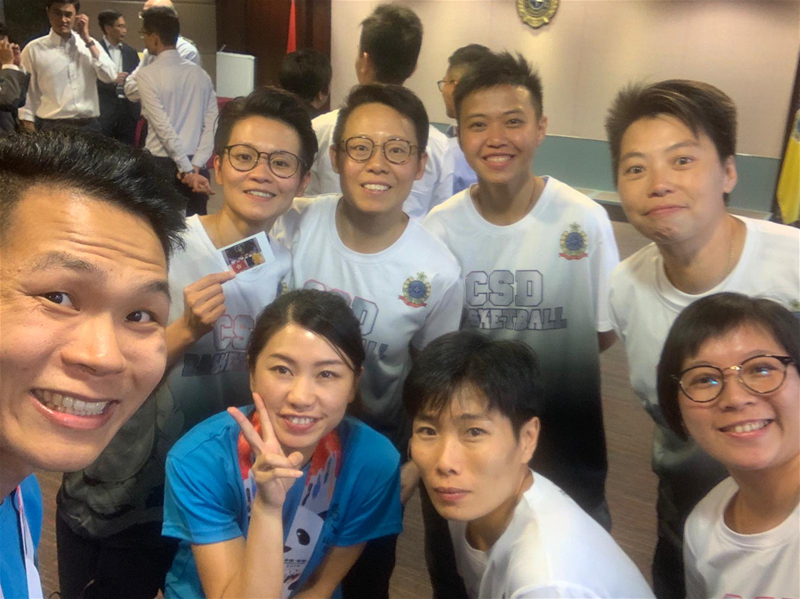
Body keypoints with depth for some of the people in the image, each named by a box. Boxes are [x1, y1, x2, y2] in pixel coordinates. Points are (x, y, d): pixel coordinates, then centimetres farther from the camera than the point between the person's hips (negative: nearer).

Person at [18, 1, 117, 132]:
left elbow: (110, 77, -6)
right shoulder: (34, 49, 0)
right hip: (52, 127, -2)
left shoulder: (90, 45, 8)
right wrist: (31, 134, -3)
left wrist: (87, 40, -6)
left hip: (89, 126, 2)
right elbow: (25, 95, 2)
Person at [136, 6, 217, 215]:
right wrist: (195, 165, -5)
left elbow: (163, 127, -15)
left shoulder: (147, 74, -8)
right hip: (194, 166, 5)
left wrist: (187, 169, -14)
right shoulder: (200, 74, 7)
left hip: (161, 165, -4)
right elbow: (212, 125, 0)